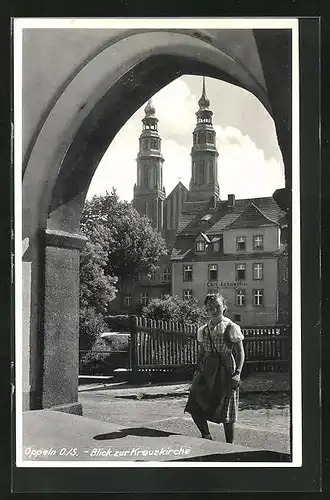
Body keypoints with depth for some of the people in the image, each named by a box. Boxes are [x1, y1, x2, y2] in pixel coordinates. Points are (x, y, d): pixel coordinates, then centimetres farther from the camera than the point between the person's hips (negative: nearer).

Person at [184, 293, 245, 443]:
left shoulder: (232, 328, -3)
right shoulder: (203, 330, 11)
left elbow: (240, 352, -3)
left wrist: (237, 372, -13)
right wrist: (197, 372, 9)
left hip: (225, 370, -4)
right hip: (207, 370, 4)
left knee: (226, 412, 1)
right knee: (194, 406, -6)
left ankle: (230, 445, 15)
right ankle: (206, 436, 14)